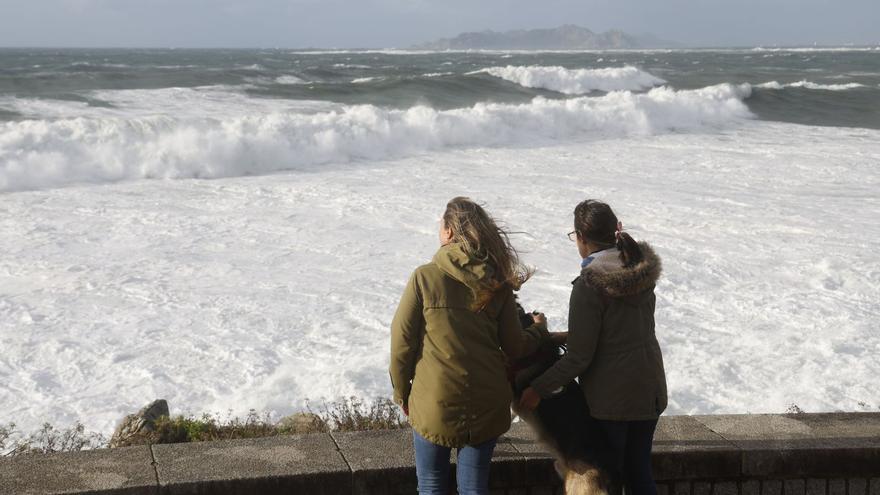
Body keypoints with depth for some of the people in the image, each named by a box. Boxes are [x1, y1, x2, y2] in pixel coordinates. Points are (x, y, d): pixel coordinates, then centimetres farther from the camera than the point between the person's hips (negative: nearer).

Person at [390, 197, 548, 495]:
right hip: (486, 404, 3)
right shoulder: (497, 284, -1)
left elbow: (402, 340, -7)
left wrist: (401, 391, 7)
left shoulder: (425, 277, -10)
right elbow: (515, 347, 3)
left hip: (435, 403, -3)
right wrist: (539, 329, 24)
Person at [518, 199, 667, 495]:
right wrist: (567, 336, 16)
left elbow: (579, 358, -19)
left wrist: (539, 389, -10)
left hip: (610, 397, -7)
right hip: (650, 391, 7)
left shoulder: (589, 284, -20)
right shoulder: (643, 269, 1)